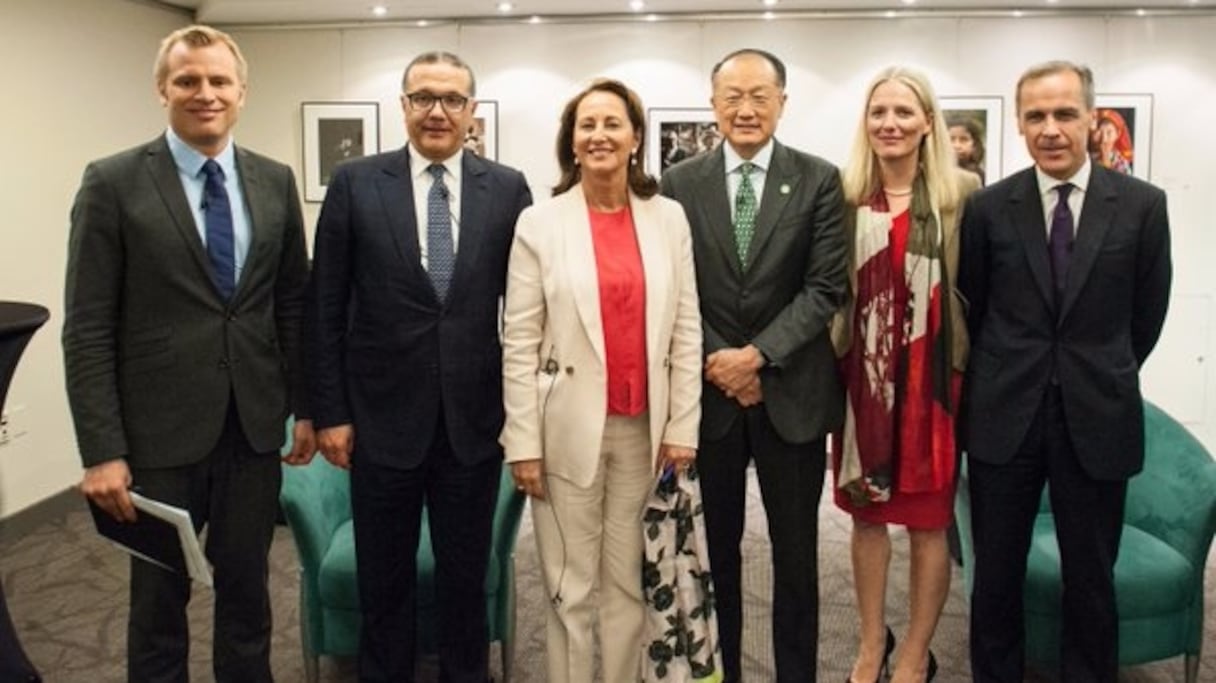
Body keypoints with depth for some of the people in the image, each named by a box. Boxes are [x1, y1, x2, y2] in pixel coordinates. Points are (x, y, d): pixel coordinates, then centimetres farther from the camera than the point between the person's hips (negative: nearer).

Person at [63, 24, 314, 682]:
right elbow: (87, 330, -8)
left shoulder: (275, 182, 5)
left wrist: (306, 406, 7)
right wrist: (101, 451, -12)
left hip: (255, 425, 3)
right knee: (160, 597, 13)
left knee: (247, 590, 16)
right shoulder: (112, 183, -7)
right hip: (160, 430, -3)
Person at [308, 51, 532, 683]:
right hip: (383, 417, 0)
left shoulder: (508, 189, 1)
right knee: (384, 579, 14)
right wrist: (329, 411, -3)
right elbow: (325, 310, 0)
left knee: (466, 575, 15)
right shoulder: (355, 183, -1)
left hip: (475, 419, 1)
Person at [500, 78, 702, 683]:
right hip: (569, 430, -2)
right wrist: (523, 442, -8)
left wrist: (682, 425, 1)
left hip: (645, 429, 2)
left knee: (630, 583, 14)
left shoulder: (669, 218, 4)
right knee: (570, 589, 8)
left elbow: (686, 330, 5)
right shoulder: (539, 223, -3)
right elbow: (520, 343, -5)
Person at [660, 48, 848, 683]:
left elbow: (826, 287, -7)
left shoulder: (819, 180, -1)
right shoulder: (679, 183, 2)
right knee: (715, 547, 12)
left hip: (792, 391, 0)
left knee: (796, 551, 10)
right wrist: (717, 362, -10)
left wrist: (758, 355, -16)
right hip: (708, 390, 1)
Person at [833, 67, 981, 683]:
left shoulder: (963, 193, -3)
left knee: (928, 521, 8)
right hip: (861, 374, 2)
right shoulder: (842, 195, 1)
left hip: (932, 375, -2)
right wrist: (834, 362, 0)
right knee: (866, 512, 13)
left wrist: (974, 368, -4)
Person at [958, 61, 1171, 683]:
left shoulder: (1142, 205, -1)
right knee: (996, 573, 11)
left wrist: (1105, 380, 13)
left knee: (1091, 579, 10)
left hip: (1097, 420, 0)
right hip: (1004, 417, 0)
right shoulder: (988, 207, -2)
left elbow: (1146, 314, 7)